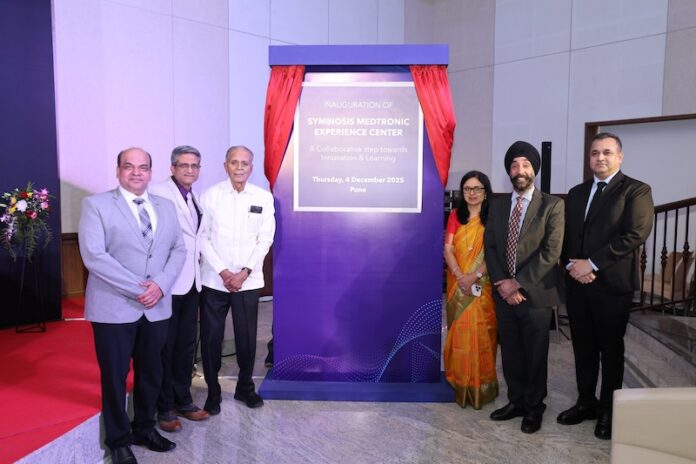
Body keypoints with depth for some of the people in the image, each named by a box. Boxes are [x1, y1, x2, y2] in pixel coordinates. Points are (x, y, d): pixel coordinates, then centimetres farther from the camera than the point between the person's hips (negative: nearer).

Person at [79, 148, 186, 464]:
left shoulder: (166, 207, 10)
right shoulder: (96, 205, -4)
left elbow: (178, 249, 7)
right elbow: (93, 256, -14)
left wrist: (160, 284, -11)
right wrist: (137, 289, -17)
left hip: (157, 307, 4)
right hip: (114, 307, -4)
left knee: (151, 372, 14)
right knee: (115, 376, 7)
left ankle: (144, 428, 34)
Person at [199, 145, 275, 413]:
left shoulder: (264, 198, 2)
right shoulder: (210, 195, -1)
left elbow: (265, 240, 0)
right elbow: (202, 237, -3)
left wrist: (244, 273, -9)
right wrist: (223, 272, -10)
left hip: (248, 280, 1)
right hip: (214, 280, 0)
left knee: (247, 337, 8)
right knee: (211, 338, 6)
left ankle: (245, 387, 29)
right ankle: (213, 392, 24)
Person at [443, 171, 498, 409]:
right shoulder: (456, 215, 7)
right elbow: (448, 248, -1)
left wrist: (475, 276, -19)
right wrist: (460, 276, -14)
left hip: (483, 285, -2)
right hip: (458, 285, 3)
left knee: (480, 333, -1)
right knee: (459, 333, 6)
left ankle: (481, 386, 13)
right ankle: (460, 385, 17)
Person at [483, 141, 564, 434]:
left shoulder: (552, 205, -6)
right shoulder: (497, 205, 8)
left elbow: (550, 253, -13)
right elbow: (490, 246, 6)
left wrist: (519, 283, -15)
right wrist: (501, 282, -7)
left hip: (535, 293, -4)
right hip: (504, 293, 4)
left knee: (535, 354, 10)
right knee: (510, 352, 14)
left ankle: (534, 407, 27)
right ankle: (516, 401, 31)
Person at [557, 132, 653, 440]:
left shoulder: (636, 191, -3)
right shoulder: (576, 193, 15)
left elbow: (635, 234, -15)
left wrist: (592, 263, -17)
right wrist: (571, 264, -6)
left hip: (612, 283, -5)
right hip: (577, 283, 5)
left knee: (610, 349, 8)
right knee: (583, 347, 13)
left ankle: (608, 410, 23)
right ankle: (586, 402, 28)